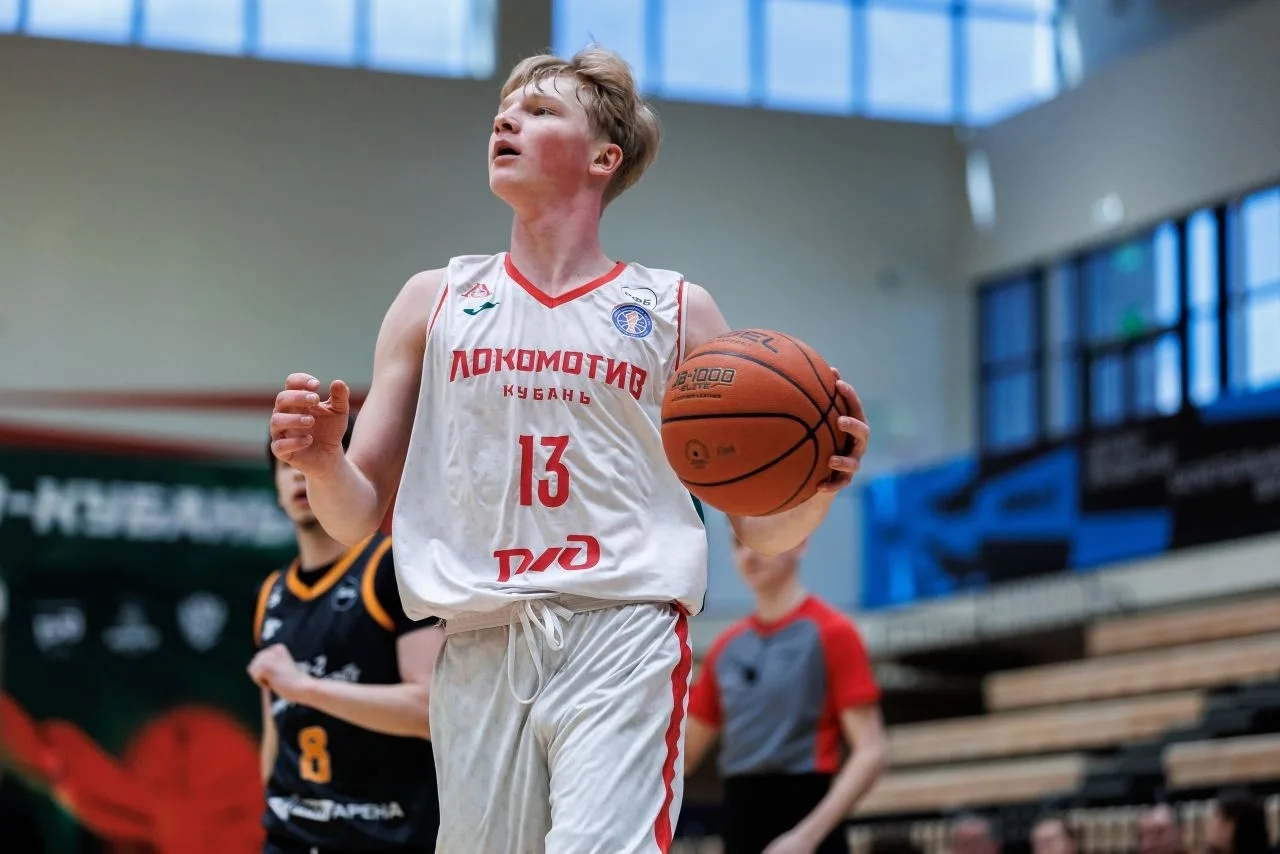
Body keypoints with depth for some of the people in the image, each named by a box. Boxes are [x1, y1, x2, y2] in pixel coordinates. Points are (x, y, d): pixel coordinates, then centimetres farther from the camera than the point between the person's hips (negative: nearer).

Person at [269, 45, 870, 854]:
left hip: (624, 638, -3)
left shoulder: (675, 311, 10)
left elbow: (762, 529, 10)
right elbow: (359, 515, 14)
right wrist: (321, 459, -8)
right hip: (482, 650, 3)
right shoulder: (436, 302, 15)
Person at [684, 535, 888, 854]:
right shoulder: (726, 646, 14)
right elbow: (685, 753, 19)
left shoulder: (831, 633, -5)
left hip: (805, 815, -6)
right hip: (741, 823, 6)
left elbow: (872, 751, -11)